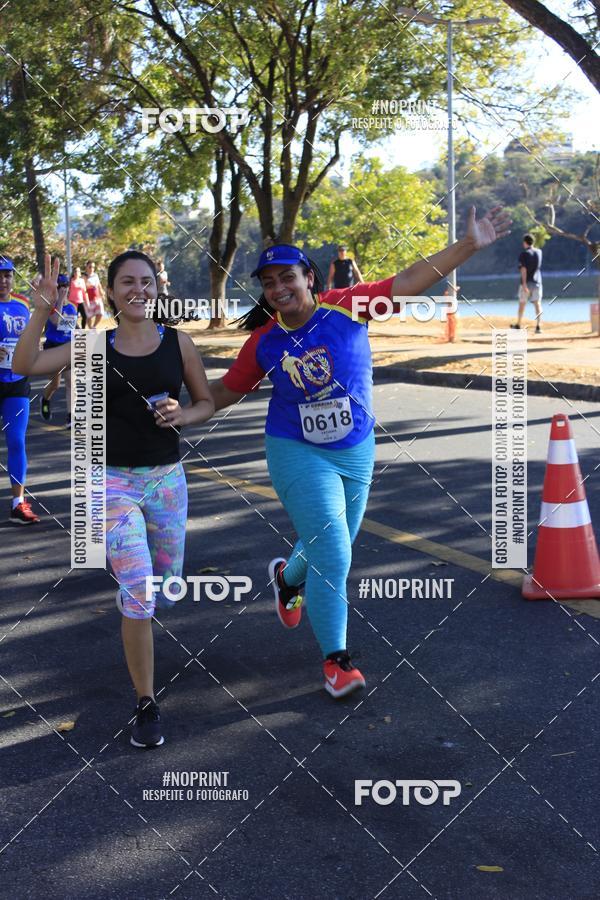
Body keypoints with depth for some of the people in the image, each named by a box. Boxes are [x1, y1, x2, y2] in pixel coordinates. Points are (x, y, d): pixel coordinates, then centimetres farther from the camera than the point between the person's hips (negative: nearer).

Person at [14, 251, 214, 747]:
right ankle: (146, 704, 2)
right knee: (139, 593, -12)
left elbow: (206, 403, 7)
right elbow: (24, 365, -10)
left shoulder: (178, 342, 0)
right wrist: (42, 310, -22)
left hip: (167, 478, 2)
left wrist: (181, 416, -14)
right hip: (113, 480, -2)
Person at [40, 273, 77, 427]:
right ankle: (45, 399, 41)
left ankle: (70, 417, -9)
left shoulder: (72, 308, 8)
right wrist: (60, 299, -23)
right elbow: (55, 321, -27)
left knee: (71, 382, -8)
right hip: (53, 347, -3)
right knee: (55, 384, 6)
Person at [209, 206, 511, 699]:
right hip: (300, 455, -2)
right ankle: (336, 659, 9)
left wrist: (470, 244, -21)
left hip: (357, 451, 2)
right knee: (333, 557, -9)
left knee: (329, 550, 20)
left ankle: (288, 576, 56)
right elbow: (227, 391, 6)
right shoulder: (264, 340, -8)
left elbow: (408, 282, -15)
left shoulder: (347, 307, -12)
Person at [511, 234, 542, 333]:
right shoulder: (539, 252, 5)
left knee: (522, 304, 10)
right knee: (537, 304, 0)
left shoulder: (523, 254, -9)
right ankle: (538, 326, -10)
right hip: (537, 281, 3)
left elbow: (523, 269, -18)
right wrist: (531, 246, 22)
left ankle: (518, 325, 22)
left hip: (526, 282, -3)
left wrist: (524, 284, -21)